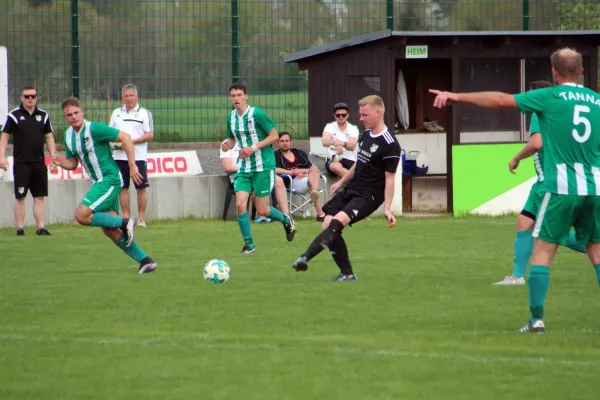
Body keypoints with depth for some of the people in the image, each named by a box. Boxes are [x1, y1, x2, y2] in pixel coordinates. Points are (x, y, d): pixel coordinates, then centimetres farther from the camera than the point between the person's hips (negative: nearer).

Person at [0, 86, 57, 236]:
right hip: (21, 163, -3)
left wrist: (53, 156, 5)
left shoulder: (43, 116, 9)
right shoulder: (14, 116, -1)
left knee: (39, 197, 2)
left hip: (39, 162, 3)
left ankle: (41, 227, 3)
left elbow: (49, 137, 14)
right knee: (20, 197, -2)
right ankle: (20, 228, 3)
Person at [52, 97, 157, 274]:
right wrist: (60, 162, -5)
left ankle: (124, 223, -7)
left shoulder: (94, 129, -16)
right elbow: (73, 163, 17)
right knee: (110, 231, 4)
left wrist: (132, 166, -18)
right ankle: (145, 260, 9)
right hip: (98, 182, 9)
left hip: (109, 180, -9)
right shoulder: (68, 135, 8)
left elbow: (125, 137, -16)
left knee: (81, 215, -19)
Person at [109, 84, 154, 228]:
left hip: (138, 156, -4)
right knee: (122, 187, 3)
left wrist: (132, 141, -15)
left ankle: (141, 218, 2)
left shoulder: (144, 113, 2)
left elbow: (150, 135, -4)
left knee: (141, 187, -4)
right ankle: (125, 218, 9)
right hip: (120, 156, 4)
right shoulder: (116, 113, 15)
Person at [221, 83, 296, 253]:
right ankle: (248, 244, 2)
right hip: (244, 167, 5)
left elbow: (274, 136, -10)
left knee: (262, 210, -1)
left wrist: (254, 148, -19)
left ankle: (286, 220, 30)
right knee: (240, 204, -11)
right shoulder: (231, 117, 6)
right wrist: (227, 145, -3)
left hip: (263, 166, -5)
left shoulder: (256, 114, -13)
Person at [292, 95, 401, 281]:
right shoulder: (366, 134, 10)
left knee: (337, 222, -27)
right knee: (327, 225, -2)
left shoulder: (389, 145, -16)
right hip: (351, 189, 9)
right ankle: (347, 273, 3)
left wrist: (387, 208, -21)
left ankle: (305, 258, -35)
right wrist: (341, 182, 30)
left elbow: (390, 178, -17)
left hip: (369, 195, -9)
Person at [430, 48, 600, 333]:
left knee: (543, 249, 3)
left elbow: (501, 100, -2)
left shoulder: (550, 97, -2)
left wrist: (456, 97, 3)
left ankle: (537, 318, -3)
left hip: (562, 188, -3)